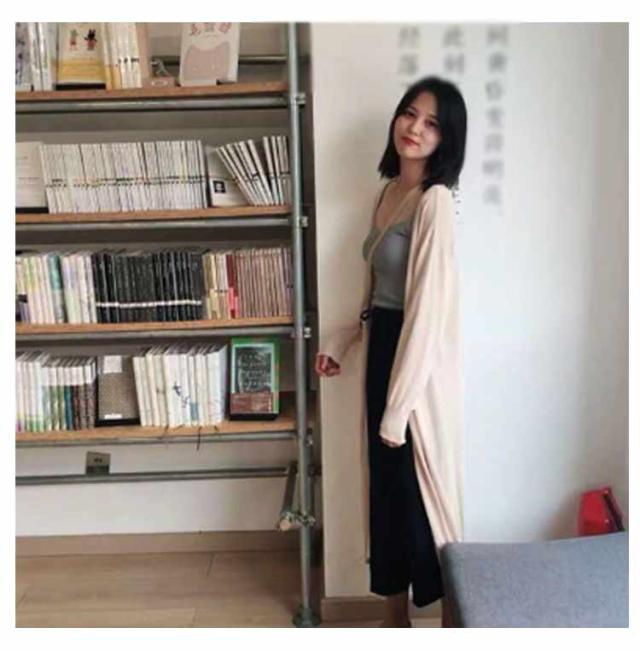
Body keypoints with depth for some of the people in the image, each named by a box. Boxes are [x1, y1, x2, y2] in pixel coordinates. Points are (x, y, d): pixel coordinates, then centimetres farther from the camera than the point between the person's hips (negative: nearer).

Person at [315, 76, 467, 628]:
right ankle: (396, 620, 36)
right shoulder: (389, 191, 11)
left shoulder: (435, 200, -17)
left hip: (418, 363, -9)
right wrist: (341, 342, 19)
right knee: (387, 489, 17)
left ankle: (452, 625, 26)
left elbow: (426, 310, -21)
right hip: (384, 350, 9)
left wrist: (398, 406, -21)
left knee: (424, 492, 4)